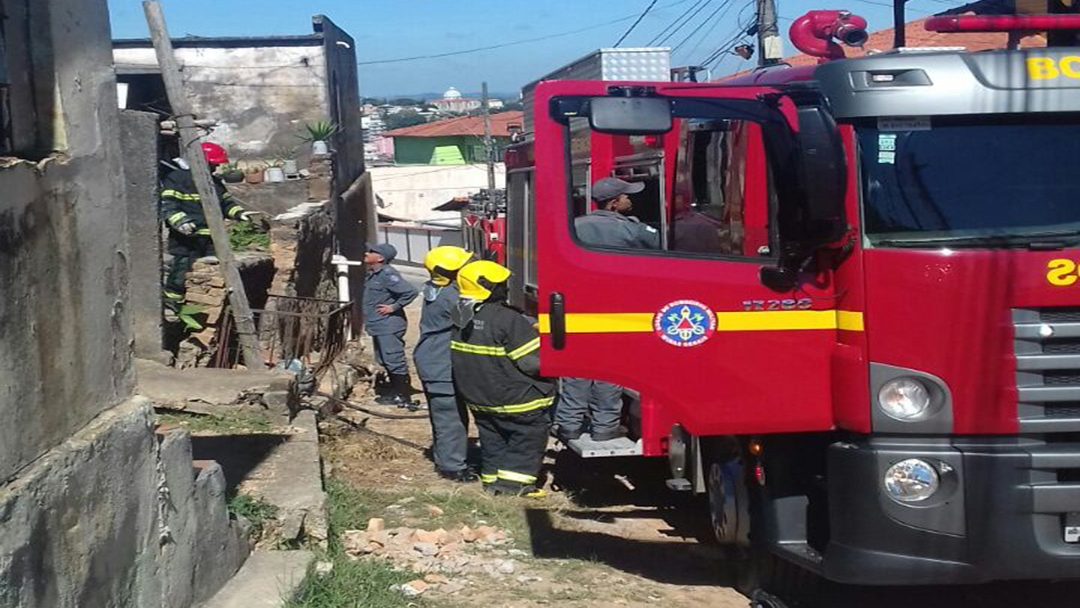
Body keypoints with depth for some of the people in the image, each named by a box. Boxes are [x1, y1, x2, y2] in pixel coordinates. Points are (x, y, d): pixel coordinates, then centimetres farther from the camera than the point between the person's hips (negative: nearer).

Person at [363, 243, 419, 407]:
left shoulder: (388, 275, -19)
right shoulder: (373, 274, 11)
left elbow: (410, 292, -25)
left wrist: (394, 307, -19)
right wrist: (368, 321, 15)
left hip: (389, 327, -10)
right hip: (378, 326, 10)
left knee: (394, 361, -6)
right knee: (385, 361, 17)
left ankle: (404, 396, 0)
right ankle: (395, 392, 28)